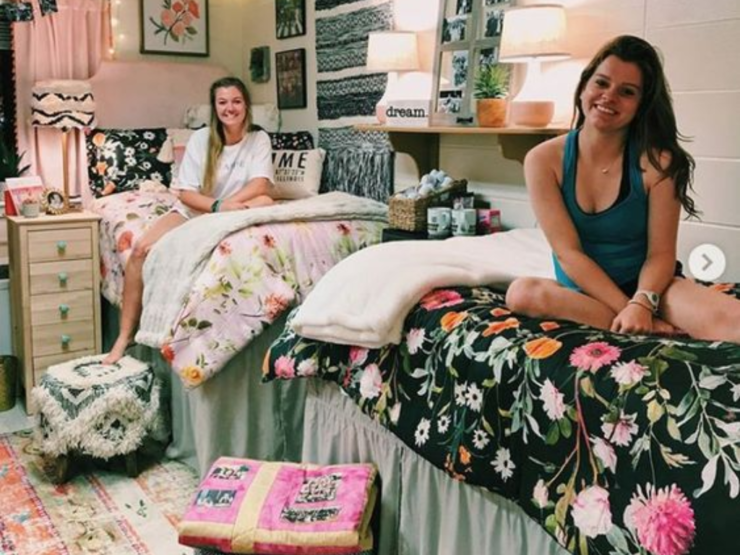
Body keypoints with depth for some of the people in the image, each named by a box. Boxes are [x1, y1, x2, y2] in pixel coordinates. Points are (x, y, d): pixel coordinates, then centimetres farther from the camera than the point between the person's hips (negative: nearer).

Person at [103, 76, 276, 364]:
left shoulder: (259, 139, -6)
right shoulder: (200, 138, -6)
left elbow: (261, 186, -19)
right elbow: (186, 193, -11)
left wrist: (225, 207, -33)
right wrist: (219, 206, -28)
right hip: (192, 211, 0)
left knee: (265, 203, -33)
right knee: (142, 249, -24)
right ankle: (125, 335, -17)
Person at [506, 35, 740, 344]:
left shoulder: (657, 162, -8)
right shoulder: (544, 160, -8)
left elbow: (661, 254, -8)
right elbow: (568, 253, -12)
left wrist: (642, 304, -29)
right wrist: (627, 309, -21)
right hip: (581, 292, 4)